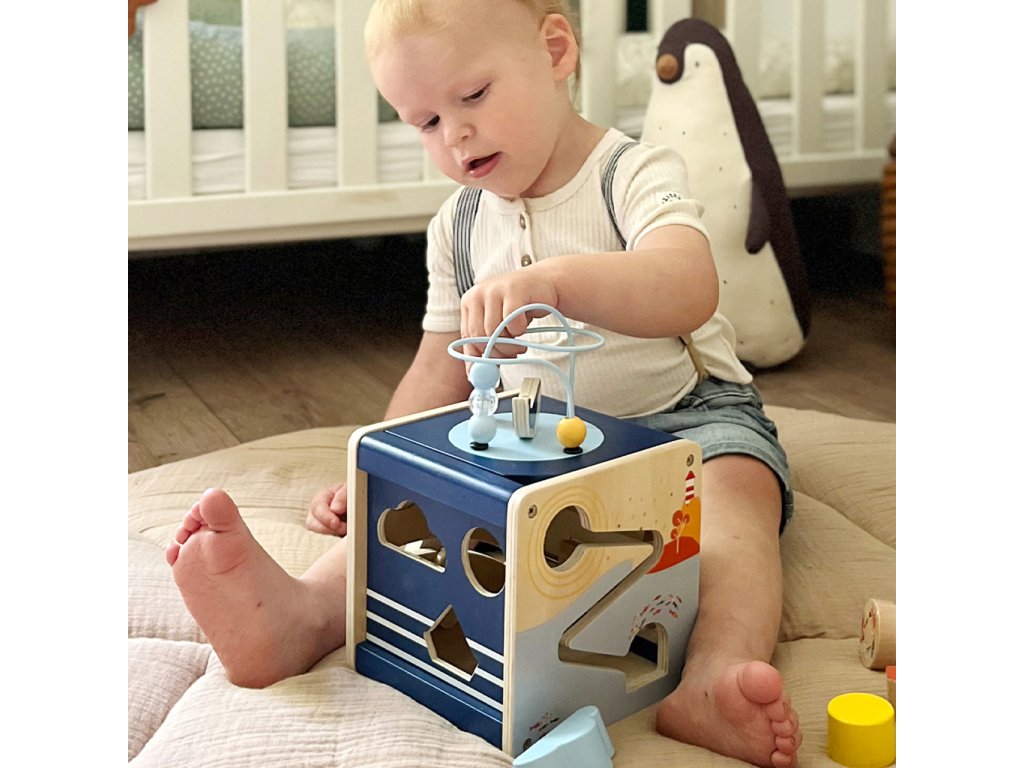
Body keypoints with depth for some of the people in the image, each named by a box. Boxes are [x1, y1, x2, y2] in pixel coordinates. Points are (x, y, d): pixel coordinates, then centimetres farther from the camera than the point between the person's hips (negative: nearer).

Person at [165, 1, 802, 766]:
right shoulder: (458, 228, 9)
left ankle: (713, 677, -61)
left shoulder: (634, 174, -10)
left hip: (685, 413, -4)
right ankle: (310, 609, -48)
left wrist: (551, 280, -50)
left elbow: (691, 290, -32)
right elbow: (441, 369, 17)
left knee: (733, 484, -36)